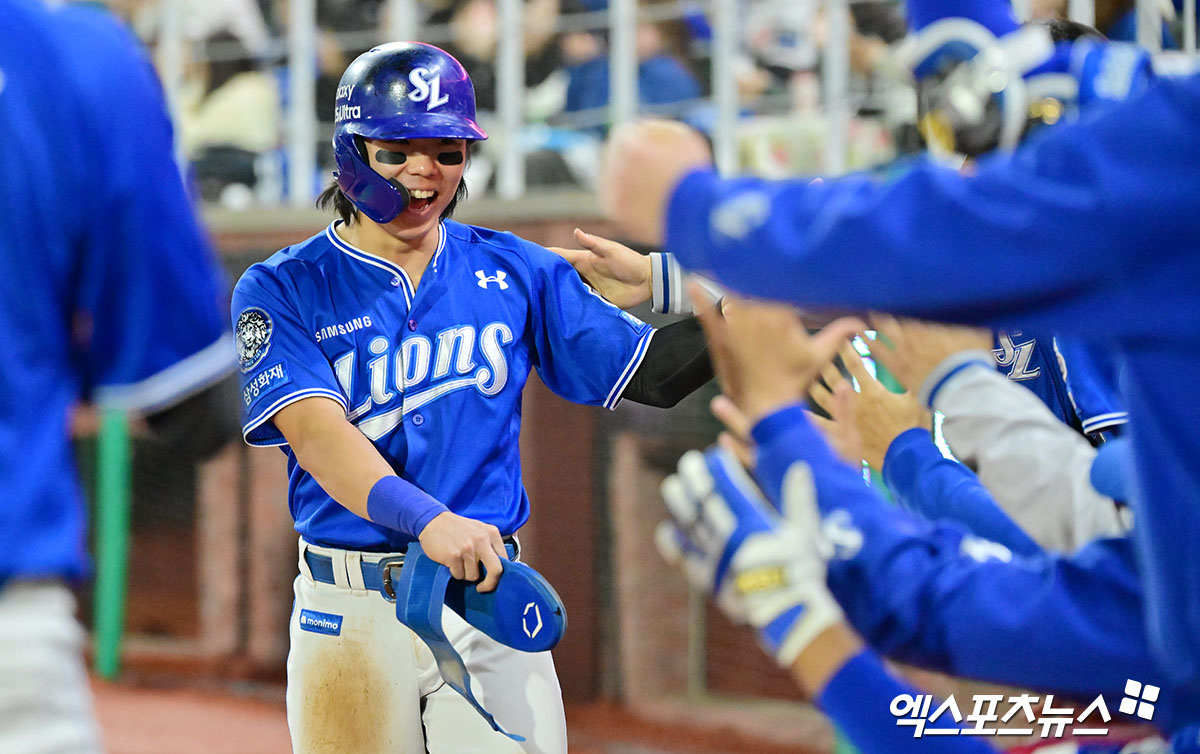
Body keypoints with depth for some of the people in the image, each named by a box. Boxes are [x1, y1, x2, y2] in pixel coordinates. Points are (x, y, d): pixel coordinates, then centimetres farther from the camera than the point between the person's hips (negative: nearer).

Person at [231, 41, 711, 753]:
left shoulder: (514, 272, 9)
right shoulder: (282, 290, -1)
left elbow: (651, 371, 8)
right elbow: (315, 431, -17)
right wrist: (427, 520, -33)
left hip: (490, 594, 2)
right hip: (351, 611, -2)